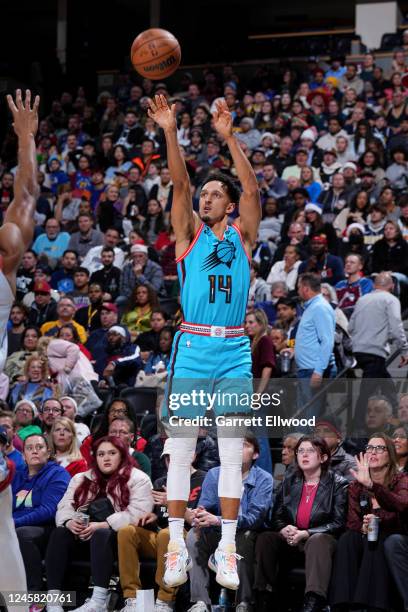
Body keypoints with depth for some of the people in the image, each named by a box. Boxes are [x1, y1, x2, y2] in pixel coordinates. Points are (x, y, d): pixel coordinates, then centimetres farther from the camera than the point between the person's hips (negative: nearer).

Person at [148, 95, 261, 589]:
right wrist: (170, 133, -16)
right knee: (181, 451, -3)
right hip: (192, 347, -1)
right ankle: (177, 547, 0)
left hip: (234, 349, 1)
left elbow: (252, 189, -4)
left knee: (231, 453, 1)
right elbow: (179, 183, -3)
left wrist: (228, 137, -14)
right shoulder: (189, 233, 10)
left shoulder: (242, 235, 10)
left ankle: (226, 549, 3)